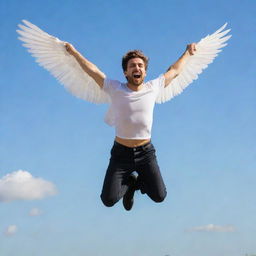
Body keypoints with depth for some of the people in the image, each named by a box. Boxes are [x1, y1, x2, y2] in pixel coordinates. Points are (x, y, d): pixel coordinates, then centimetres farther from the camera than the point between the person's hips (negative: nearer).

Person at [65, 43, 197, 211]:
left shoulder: (153, 87, 1)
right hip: (121, 152, -1)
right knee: (109, 200, -9)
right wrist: (74, 52, 14)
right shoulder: (115, 89, -5)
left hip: (145, 152, 2)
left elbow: (174, 71, 16)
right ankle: (129, 184, 25)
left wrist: (187, 53, 28)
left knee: (159, 196, -4)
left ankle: (138, 181, 29)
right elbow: (93, 70, 6)